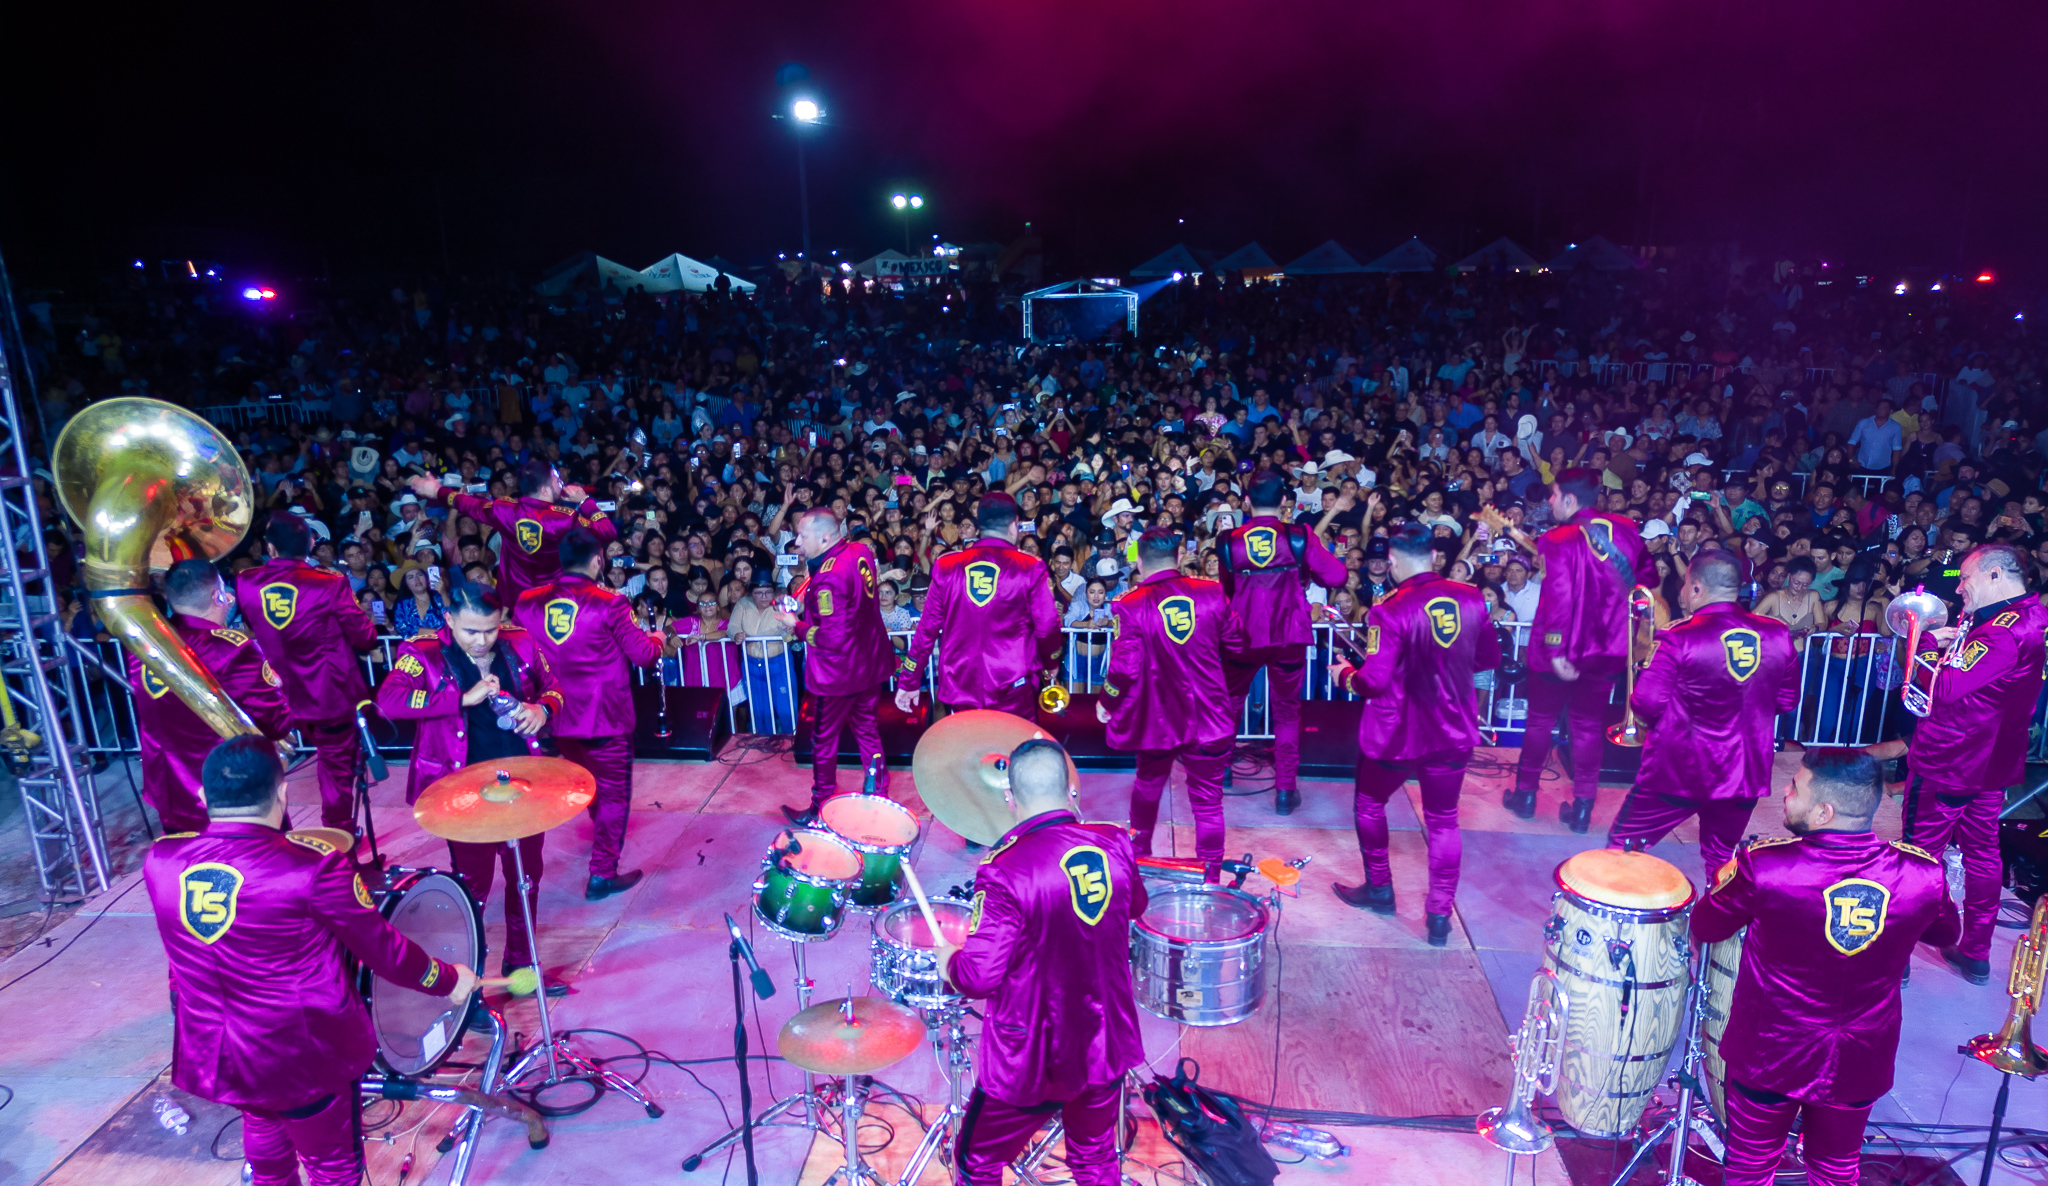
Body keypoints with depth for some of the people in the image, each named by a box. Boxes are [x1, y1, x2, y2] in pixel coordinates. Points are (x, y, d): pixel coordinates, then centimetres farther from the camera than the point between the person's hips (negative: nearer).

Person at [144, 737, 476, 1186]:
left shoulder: (160, 860, -11)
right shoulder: (311, 866, -26)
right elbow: (383, 950, -15)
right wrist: (449, 979, 1)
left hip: (208, 1056, 6)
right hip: (302, 1058, -5)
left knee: (263, 1132, 34)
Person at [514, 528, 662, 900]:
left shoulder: (528, 603, -2)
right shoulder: (608, 604, -17)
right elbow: (643, 654, -12)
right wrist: (657, 639, 10)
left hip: (556, 716, 6)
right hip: (605, 716, -6)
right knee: (613, 793, 7)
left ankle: (605, 836, 51)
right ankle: (602, 875, 7)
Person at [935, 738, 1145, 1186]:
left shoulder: (1005, 872, -27)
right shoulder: (1114, 845, -9)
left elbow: (979, 978, -25)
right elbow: (1135, 906, 10)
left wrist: (949, 960, -4)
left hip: (1031, 1062, -5)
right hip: (1107, 1047, 5)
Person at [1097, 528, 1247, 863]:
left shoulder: (1131, 606, -12)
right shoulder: (1211, 593, -4)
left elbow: (1124, 668, -15)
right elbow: (1238, 647, 5)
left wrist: (1106, 704, 3)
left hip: (1158, 719, 0)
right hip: (1210, 719, 0)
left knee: (1148, 783, 25)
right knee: (1208, 800, 8)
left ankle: (1140, 851, 45)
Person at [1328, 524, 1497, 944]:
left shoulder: (1391, 611, -22)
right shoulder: (1470, 599, -6)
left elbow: (1373, 682, -23)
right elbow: (1490, 658, 7)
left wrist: (1344, 675, -3)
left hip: (1396, 735, -4)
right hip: (1454, 732, 4)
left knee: (1368, 805, 21)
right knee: (1443, 820, 16)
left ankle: (1379, 889, 34)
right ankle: (1440, 915, 18)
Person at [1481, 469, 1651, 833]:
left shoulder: (1559, 541, -18)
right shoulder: (1626, 529, 0)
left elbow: (1559, 596, -27)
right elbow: (1645, 576, 13)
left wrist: (1556, 650, -24)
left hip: (1562, 651, -4)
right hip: (1610, 649, 4)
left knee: (1540, 720, 15)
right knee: (1589, 725, 15)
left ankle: (1525, 795, 27)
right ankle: (1582, 809, 17)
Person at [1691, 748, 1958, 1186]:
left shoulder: (1762, 865, -27)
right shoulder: (1923, 873, -16)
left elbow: (1703, 928, -10)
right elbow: (1946, 934, 6)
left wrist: (1731, 875, 7)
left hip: (1769, 1054, -3)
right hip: (1862, 1063, 3)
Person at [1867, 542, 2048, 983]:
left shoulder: (2005, 629, -24)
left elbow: (1947, 689, -29)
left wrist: (1929, 640, -17)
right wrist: (1950, 640, -2)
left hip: (1947, 766, -9)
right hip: (1993, 765, 9)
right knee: (1983, 853, 17)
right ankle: (1976, 954, 29)